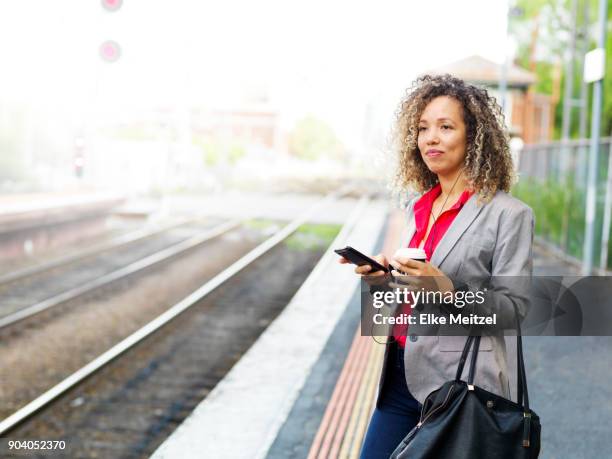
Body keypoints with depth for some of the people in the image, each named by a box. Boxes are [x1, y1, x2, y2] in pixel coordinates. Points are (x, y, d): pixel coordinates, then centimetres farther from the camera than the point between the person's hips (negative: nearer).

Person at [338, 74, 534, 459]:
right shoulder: (419, 209, 12)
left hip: (460, 383, -6)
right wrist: (386, 275, -1)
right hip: (403, 374, 7)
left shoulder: (509, 215, -9)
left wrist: (448, 290, -26)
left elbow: (514, 306, -12)